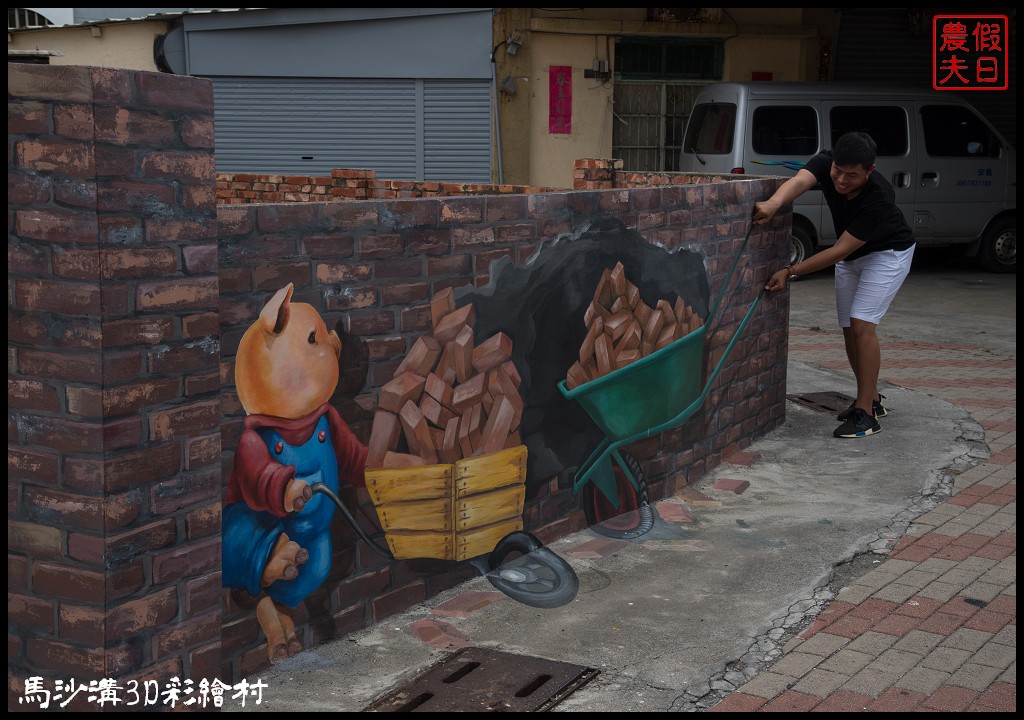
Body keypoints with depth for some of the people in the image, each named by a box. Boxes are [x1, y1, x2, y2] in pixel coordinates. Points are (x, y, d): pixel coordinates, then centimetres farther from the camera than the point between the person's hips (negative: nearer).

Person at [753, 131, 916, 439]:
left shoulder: (879, 199, -38)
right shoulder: (825, 162, -25)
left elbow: (840, 250, -35)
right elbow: (799, 181, -45)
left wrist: (790, 272, -39)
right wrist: (774, 203, -68)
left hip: (887, 254, -6)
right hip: (850, 255, 6)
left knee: (861, 323, -19)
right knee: (849, 328, 8)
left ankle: (865, 412, -14)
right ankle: (872, 399, 24)